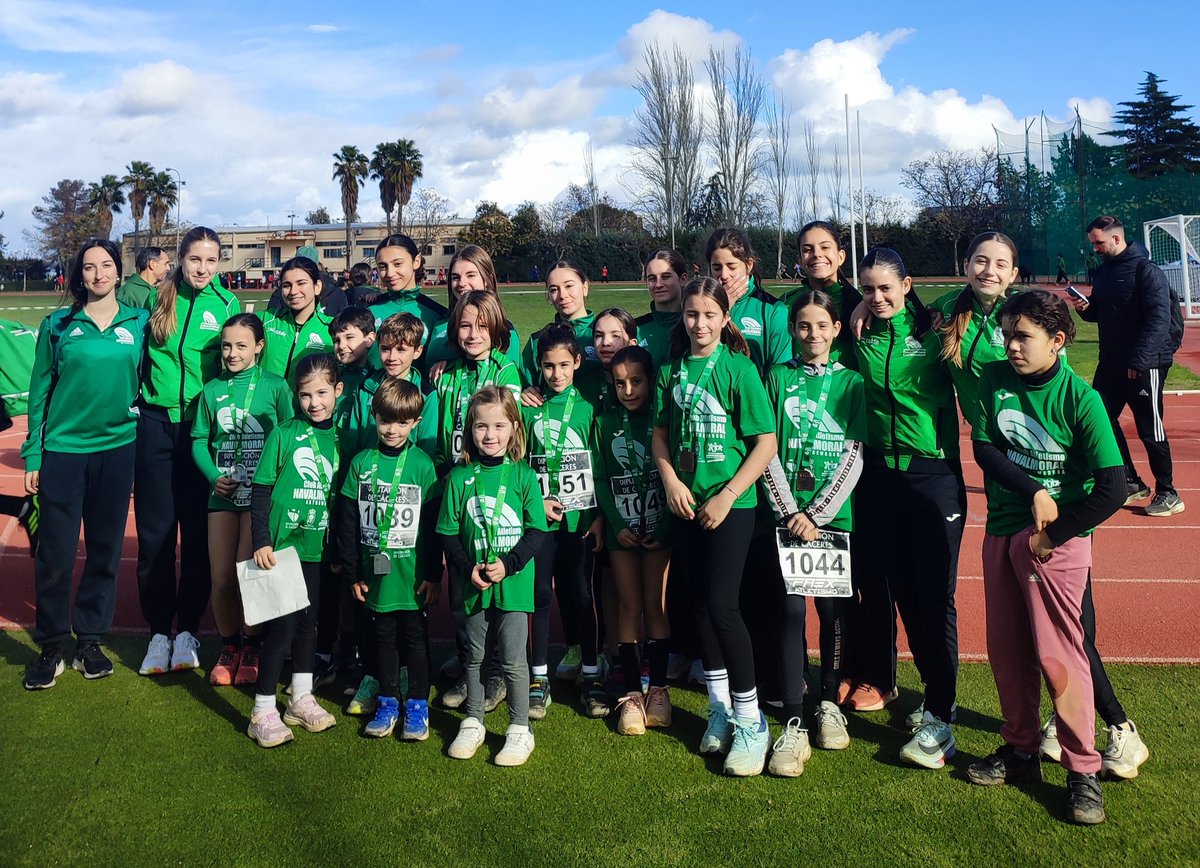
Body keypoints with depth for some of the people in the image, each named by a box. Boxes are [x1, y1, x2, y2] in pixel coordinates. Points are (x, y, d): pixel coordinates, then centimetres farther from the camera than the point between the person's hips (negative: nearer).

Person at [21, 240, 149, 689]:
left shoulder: (140, 322, 4)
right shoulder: (58, 325, 2)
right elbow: (40, 391, 3)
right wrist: (33, 456, -1)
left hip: (117, 449, 1)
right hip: (63, 450, -1)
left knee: (106, 550, 8)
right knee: (56, 552, 0)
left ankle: (90, 640, 22)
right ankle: (50, 646, 14)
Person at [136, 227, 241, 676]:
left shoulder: (227, 304, 1)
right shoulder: (158, 297, 4)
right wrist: (141, 395, 5)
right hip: (156, 423, 1)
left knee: (198, 534, 4)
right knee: (154, 533, 3)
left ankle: (187, 630, 17)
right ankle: (159, 632, 15)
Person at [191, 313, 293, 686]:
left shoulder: (275, 386, -2)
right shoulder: (212, 389, 8)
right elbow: (199, 440, 11)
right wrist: (214, 476, -5)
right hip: (222, 494, 3)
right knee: (221, 578, 4)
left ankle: (251, 648, 17)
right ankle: (228, 647, 26)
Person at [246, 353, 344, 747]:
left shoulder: (338, 439, 4)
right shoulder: (283, 435, -8)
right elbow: (260, 491, -7)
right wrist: (261, 541, -14)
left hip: (317, 548, 5)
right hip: (281, 546, -5)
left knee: (308, 622, 14)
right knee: (281, 625, -5)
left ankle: (301, 699, 27)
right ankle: (263, 711, 5)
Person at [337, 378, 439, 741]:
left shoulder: (422, 464, -5)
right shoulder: (361, 463, 1)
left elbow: (433, 524, -4)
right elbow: (347, 522, 3)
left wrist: (434, 574, -5)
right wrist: (352, 572, 1)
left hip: (413, 574, -2)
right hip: (375, 572, 2)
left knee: (415, 638, 7)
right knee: (383, 638, 12)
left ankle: (417, 705, 19)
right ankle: (387, 702, 25)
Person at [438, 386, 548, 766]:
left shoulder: (524, 476, -3)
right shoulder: (459, 477, 0)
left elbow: (537, 530, -4)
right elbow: (448, 531, 2)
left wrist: (508, 564, -15)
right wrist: (468, 569, -11)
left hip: (514, 583, -2)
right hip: (473, 584, 2)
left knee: (512, 659, 1)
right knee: (475, 656, 15)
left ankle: (520, 730, 15)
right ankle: (473, 723, 31)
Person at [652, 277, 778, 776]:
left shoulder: (738, 368, -8)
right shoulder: (672, 371, 6)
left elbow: (766, 442, -10)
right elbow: (661, 434, 12)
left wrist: (727, 496, -15)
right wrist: (670, 481, -5)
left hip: (731, 504, -5)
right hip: (687, 504, 5)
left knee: (722, 604, -9)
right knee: (701, 604, 10)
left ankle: (750, 720, 5)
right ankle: (719, 708, 25)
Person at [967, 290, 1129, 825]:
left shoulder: (1080, 399, -13)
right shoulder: (994, 379, 0)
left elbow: (1112, 488, -15)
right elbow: (983, 448, -4)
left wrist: (1050, 535, -13)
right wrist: (1034, 491, -17)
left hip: (1057, 539, -5)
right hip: (1002, 531, 5)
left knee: (1056, 653, -5)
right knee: (1006, 650, 11)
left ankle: (1083, 770, 8)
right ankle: (1020, 750, 27)